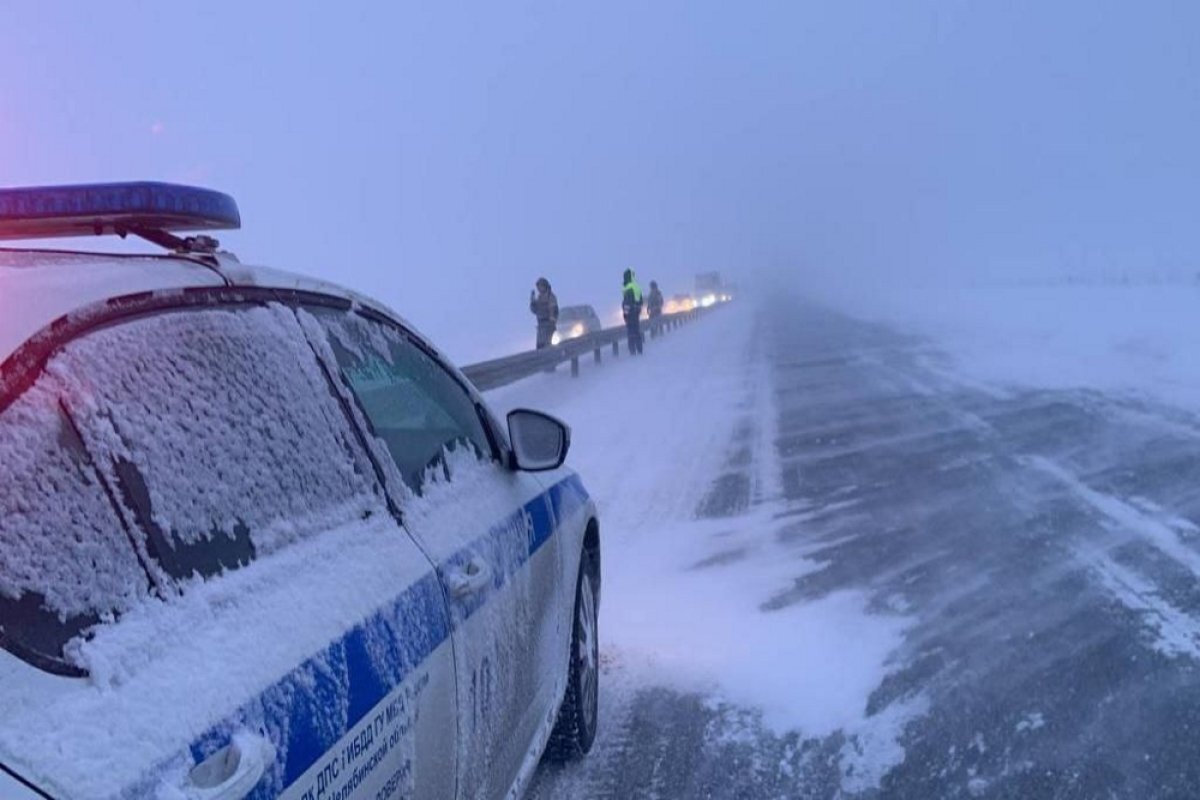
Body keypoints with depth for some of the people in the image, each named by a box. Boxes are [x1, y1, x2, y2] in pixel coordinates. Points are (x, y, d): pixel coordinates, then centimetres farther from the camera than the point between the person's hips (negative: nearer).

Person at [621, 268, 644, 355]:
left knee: (631, 332, -8)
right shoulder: (638, 287, 14)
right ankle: (639, 351, 16)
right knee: (637, 332, 12)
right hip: (637, 312, 8)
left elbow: (626, 302, -19)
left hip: (630, 312, -8)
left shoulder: (628, 288, -15)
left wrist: (625, 312, -16)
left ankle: (633, 351, -11)